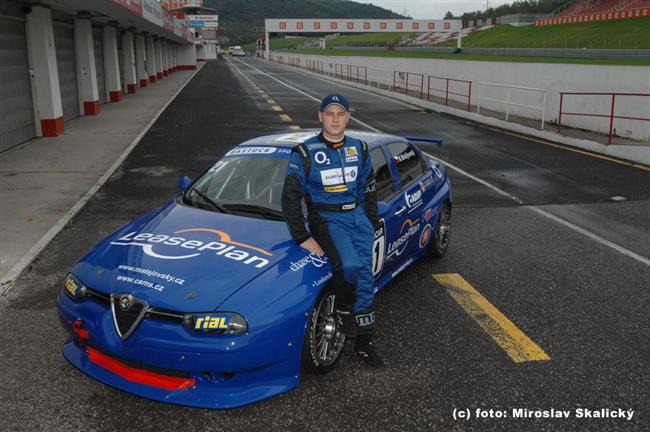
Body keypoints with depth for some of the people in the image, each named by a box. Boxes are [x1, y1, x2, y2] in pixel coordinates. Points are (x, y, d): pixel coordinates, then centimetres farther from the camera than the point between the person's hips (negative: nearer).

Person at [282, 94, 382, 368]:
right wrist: (302, 237, -11)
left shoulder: (359, 149, 10)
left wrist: (372, 222, 12)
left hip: (358, 215, 5)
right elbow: (290, 197, -6)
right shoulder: (305, 152, -5)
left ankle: (363, 342, 12)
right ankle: (343, 309, -1)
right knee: (349, 265, -31)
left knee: (365, 278, -3)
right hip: (327, 218, -4)